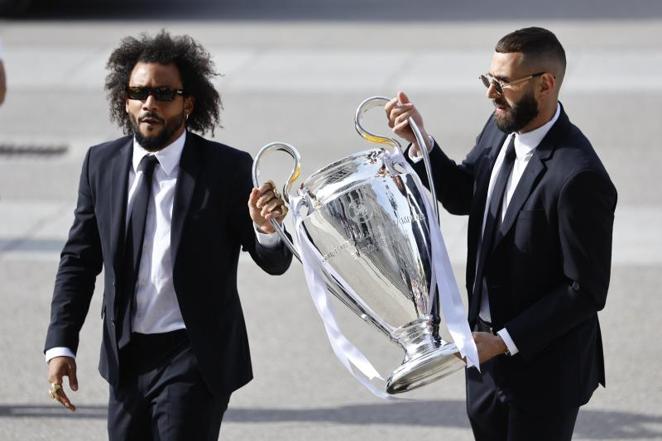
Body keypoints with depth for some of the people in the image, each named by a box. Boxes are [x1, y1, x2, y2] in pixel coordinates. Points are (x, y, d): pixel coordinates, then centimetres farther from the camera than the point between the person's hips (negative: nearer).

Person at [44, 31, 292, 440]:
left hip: (196, 357, -4)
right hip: (126, 358, 5)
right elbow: (79, 260, 7)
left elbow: (275, 262, -6)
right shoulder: (101, 164, 2)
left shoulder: (227, 168, -10)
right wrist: (61, 344, 0)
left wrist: (267, 230, -29)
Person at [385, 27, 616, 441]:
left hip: (543, 368, -8)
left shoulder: (579, 177, -28)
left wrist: (505, 341, -23)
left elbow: (587, 291, -23)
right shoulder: (501, 129, -3)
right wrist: (420, 141, -5)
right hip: (489, 345, 8)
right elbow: (461, 195, 13)